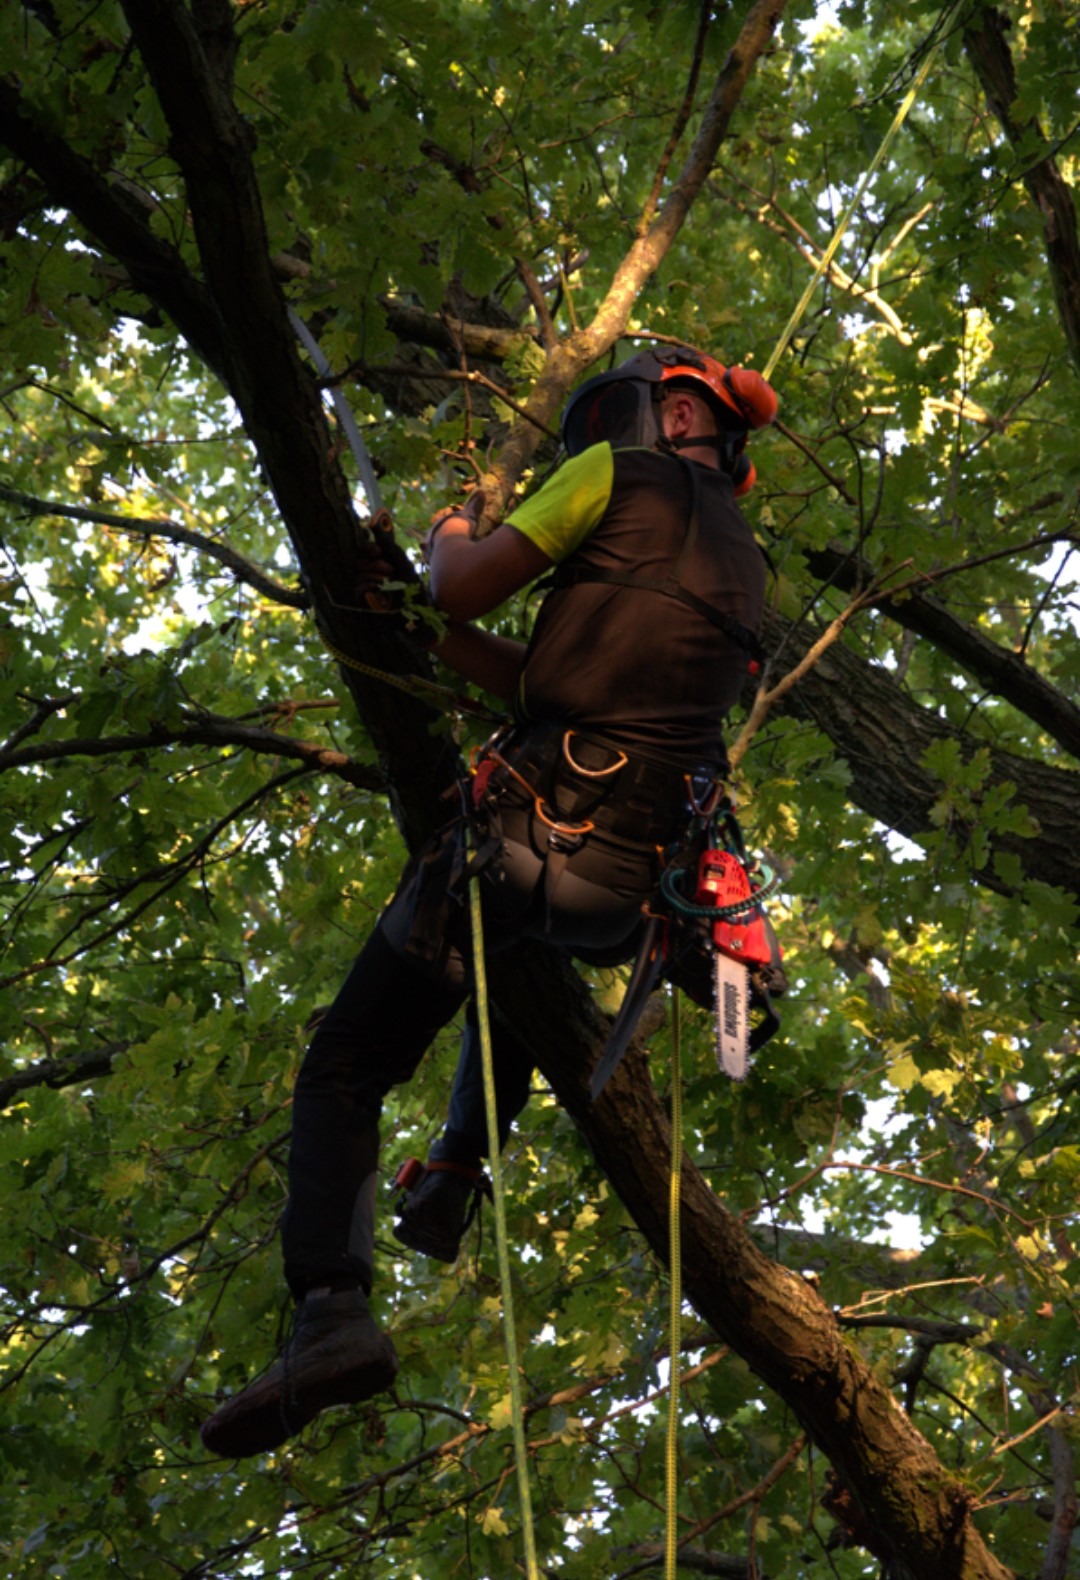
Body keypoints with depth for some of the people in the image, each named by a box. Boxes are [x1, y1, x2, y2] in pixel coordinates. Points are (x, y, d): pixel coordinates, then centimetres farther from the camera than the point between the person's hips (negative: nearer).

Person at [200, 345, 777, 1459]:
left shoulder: (626, 479, 2)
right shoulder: (741, 566, 23)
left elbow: (465, 586, -3)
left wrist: (450, 540, 19)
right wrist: (446, 638, 26)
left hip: (527, 830, -7)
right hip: (631, 875, 7)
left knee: (345, 1066, -5)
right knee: (525, 970, 42)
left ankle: (331, 1310, -23)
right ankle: (451, 1180, 37)